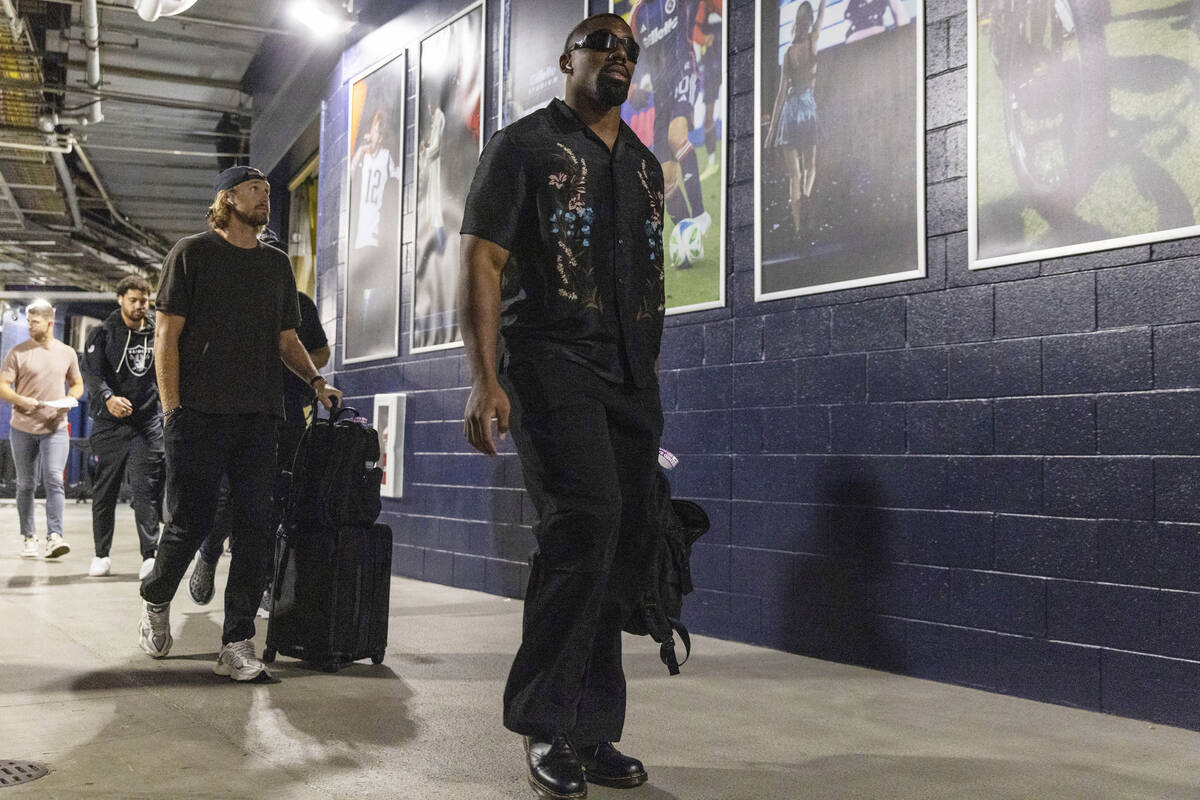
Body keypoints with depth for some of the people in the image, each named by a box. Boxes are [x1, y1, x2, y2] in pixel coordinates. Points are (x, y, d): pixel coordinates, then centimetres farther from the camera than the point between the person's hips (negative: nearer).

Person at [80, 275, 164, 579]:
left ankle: (150, 555, -6)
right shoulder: (103, 334, 3)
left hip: (148, 423, 1)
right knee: (105, 490, 5)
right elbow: (92, 372, -10)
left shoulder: (158, 335, 12)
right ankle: (101, 554, 16)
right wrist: (108, 397, -28)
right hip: (110, 425, -1)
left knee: (147, 488, -6)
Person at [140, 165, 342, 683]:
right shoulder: (193, 253, 6)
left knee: (254, 527, -2)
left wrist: (315, 380, 3)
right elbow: (167, 335, 0)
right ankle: (155, 602, 27)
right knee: (190, 522, -3)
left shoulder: (277, 264, 19)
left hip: (258, 415, 4)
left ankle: (237, 645, 3)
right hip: (199, 412, -4)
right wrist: (172, 407, -8)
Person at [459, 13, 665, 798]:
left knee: (623, 550, 3)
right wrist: (485, 377, -16)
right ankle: (546, 725, -8)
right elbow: (482, 262, -5)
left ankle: (593, 732, 13)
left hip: (632, 378, 6)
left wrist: (653, 386, 15)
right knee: (585, 524, -21)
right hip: (553, 360, -6)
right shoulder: (524, 146, 4)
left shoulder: (645, 165, 21)